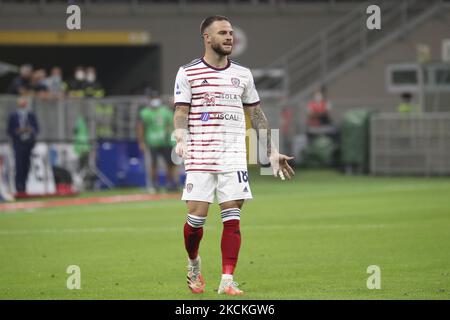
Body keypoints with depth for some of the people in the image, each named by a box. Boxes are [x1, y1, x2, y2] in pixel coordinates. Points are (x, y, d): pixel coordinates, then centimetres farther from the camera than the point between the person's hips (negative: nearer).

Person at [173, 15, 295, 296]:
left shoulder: (242, 74, 13)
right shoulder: (188, 73, 3)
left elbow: (257, 114, 18)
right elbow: (181, 112, -1)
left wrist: (272, 152, 15)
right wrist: (181, 139, -20)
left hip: (234, 156, 3)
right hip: (200, 155, -2)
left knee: (232, 218, -6)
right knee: (197, 216, -4)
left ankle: (227, 280, -3)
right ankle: (194, 264, 25)